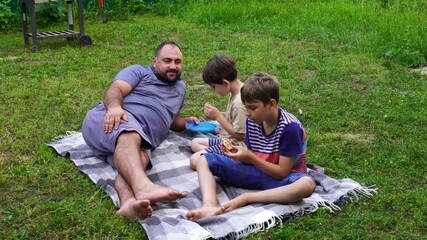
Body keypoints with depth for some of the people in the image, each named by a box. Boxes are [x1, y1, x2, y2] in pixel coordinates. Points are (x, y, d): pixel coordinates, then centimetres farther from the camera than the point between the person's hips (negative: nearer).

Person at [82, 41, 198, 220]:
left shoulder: (180, 87, 36)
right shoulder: (139, 72, 18)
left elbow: (171, 120, 46)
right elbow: (116, 89, 0)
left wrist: (184, 123, 23)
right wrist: (114, 106, -24)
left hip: (142, 142, 4)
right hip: (112, 120, -4)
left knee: (141, 159, -34)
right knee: (129, 135, -40)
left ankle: (129, 202, -64)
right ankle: (143, 187, -66)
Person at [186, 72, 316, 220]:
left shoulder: (289, 127, -20)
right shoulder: (252, 121, -3)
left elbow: (282, 172, -18)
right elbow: (251, 160, 2)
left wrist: (250, 158, -24)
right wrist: (238, 152, -19)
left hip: (280, 179, -5)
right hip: (256, 171, 5)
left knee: (307, 184, -41)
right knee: (203, 160, -8)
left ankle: (246, 198, -30)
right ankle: (210, 206, -36)